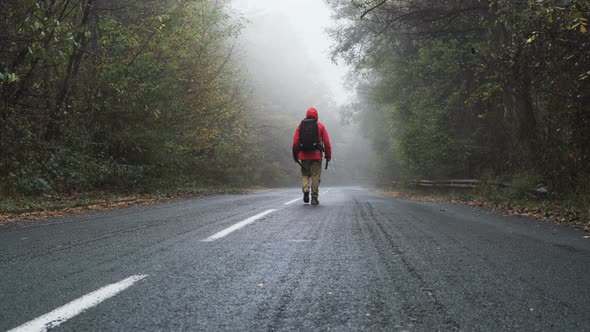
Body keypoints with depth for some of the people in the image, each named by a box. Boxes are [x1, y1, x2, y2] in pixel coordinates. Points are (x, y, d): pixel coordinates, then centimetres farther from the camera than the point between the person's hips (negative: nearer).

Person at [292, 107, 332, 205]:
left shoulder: (300, 125, 6)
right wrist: (328, 155, 4)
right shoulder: (320, 126, 4)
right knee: (315, 176, 4)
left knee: (305, 174, 15)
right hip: (316, 155, -1)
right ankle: (314, 198, 3)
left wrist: (295, 155, 8)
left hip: (304, 155, 1)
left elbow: (295, 142, 1)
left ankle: (305, 190, -8)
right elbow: (326, 142, -2)